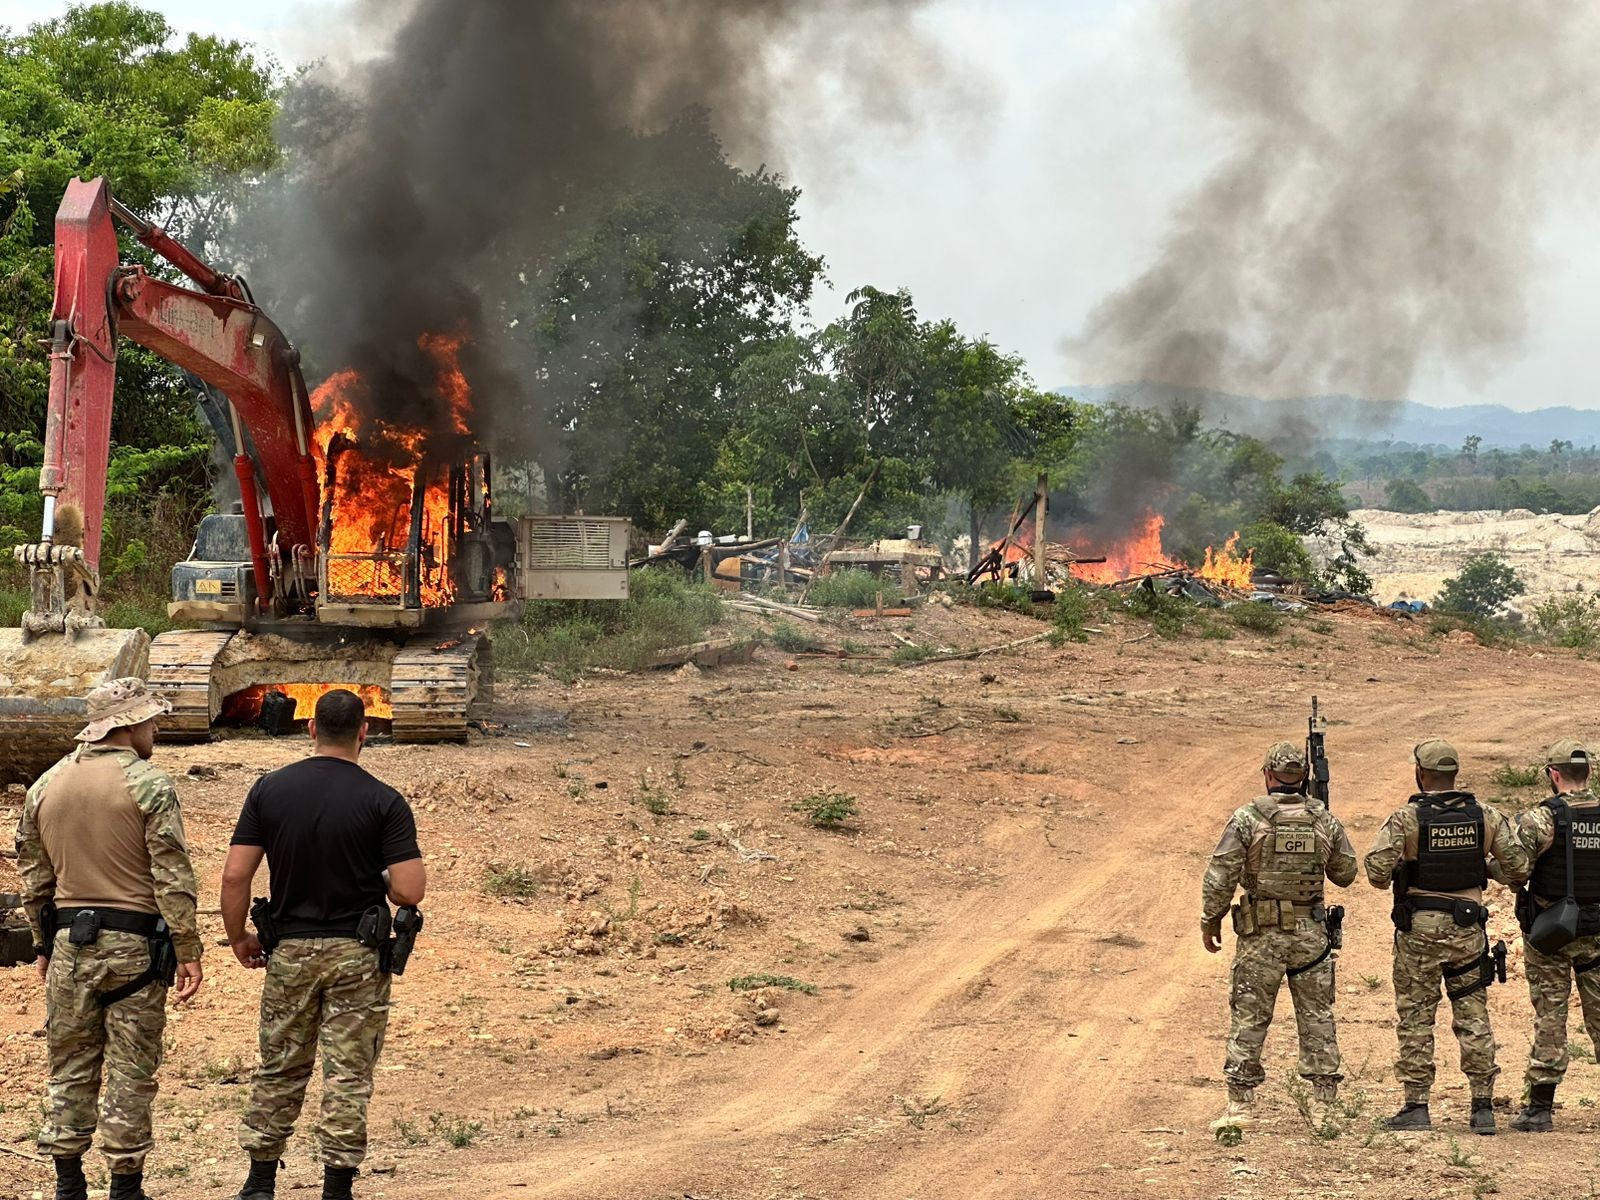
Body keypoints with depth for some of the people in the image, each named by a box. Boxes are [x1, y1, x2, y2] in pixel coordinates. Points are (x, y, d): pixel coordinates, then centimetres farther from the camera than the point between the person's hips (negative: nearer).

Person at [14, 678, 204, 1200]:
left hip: (69, 941, 5)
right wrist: (187, 952, -10)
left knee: (71, 1066, 12)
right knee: (131, 1073, 2)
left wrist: (44, 944, 21)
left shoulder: (45, 786, 7)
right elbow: (172, 878, -13)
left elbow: (33, 877, 12)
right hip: (134, 942, -5)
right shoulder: (150, 785, -10)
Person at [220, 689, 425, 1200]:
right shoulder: (383, 802, -10)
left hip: (289, 950, 3)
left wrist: (239, 938, 9)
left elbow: (235, 876, -6)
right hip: (357, 953, -3)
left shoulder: (269, 789, -3)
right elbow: (409, 891, -15)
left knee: (278, 1071, 15)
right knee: (348, 1077, 4)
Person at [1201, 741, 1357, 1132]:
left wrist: (1210, 921, 3)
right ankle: (1324, 1105, 11)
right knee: (1317, 1018, 11)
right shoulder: (1324, 819, -1)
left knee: (1249, 1019, 5)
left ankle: (1241, 1105, 5)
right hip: (1311, 933, 2)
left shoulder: (1247, 819, -10)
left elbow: (1220, 877, -10)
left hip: (1261, 934, -2)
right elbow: (1345, 873, 9)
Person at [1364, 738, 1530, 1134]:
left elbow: (1377, 872, -14)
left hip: (1419, 928, -3)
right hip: (1468, 926, 3)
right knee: (1473, 1016, 8)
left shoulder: (1405, 819, -10)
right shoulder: (1486, 817, 0)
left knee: (1416, 1019, 5)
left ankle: (1416, 1107, 4)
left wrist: (1397, 876, 8)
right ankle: (1483, 1106, 7)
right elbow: (1518, 868, 1)